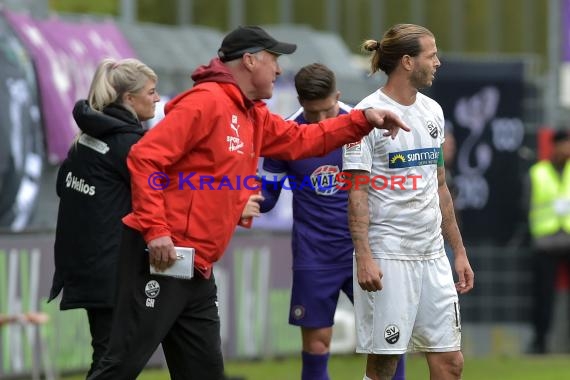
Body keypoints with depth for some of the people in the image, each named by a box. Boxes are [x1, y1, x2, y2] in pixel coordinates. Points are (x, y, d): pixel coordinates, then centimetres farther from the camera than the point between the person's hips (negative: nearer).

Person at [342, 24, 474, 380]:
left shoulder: (433, 111, 12)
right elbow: (357, 193, -11)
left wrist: (459, 251, 16)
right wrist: (363, 257, -20)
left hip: (433, 256, 7)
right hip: (387, 256, -7)